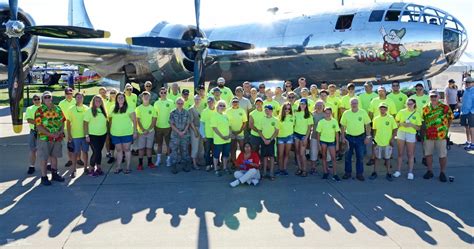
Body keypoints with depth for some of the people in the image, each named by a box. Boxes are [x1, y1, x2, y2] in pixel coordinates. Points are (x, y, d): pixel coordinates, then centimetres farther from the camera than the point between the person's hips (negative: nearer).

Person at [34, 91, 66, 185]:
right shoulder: (39, 111, -8)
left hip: (57, 138, 5)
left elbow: (62, 121, 10)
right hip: (44, 138, -5)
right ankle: (44, 177, 10)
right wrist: (50, 134, -19)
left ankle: (54, 174, 27)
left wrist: (60, 132, -8)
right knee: (44, 158, 1)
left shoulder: (58, 109, 7)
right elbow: (38, 126, -13)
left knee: (54, 156, 15)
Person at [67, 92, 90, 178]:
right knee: (76, 153, 2)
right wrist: (69, 134, -5)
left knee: (85, 151, 9)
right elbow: (68, 122, 0)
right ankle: (73, 170, 10)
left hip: (85, 134, 2)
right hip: (75, 135, -2)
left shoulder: (87, 108, 3)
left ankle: (86, 168, 20)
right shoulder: (71, 109, -1)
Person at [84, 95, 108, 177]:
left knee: (99, 151, 11)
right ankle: (92, 169, 9)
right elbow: (85, 123, -9)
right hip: (93, 135, -5)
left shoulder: (103, 110, 8)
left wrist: (107, 132, 9)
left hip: (103, 134, 5)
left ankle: (99, 168, 21)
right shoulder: (89, 111, -7)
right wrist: (86, 135, -13)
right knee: (96, 152, -6)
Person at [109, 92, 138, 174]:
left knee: (126, 149, 2)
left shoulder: (129, 108, -3)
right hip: (115, 134, 4)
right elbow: (110, 120, 15)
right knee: (118, 150, 10)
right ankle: (118, 167, 19)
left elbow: (134, 120, -3)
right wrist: (110, 131, 9)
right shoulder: (113, 109, 9)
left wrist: (135, 131, -7)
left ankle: (128, 167, 10)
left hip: (127, 133, -3)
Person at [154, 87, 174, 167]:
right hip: (158, 126, 2)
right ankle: (158, 159, 21)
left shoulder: (170, 102, -2)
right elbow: (155, 115, 8)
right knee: (159, 144, 11)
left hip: (168, 126, -2)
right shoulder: (156, 103, 4)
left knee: (168, 144, 4)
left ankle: (168, 159, 14)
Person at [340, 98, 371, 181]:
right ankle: (348, 172, 21)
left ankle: (359, 173, 16)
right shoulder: (346, 113, -2)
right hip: (349, 137, 1)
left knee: (360, 156, 6)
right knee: (348, 156, 8)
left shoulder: (363, 112, -4)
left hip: (360, 137, 0)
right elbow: (343, 126, 3)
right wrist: (343, 137, -2)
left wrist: (367, 136, -4)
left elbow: (367, 125, 1)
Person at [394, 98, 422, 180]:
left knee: (410, 154, 2)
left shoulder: (417, 114, 1)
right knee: (400, 153, 7)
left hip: (411, 135, -1)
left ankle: (410, 172, 9)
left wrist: (411, 125, -17)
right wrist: (401, 124, -13)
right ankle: (398, 171, 14)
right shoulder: (401, 112, 3)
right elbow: (396, 122, 5)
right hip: (401, 133, 1)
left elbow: (418, 127, 1)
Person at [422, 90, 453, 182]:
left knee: (443, 155, 4)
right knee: (428, 153, 12)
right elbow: (422, 121, 9)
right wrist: (423, 132, 6)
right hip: (428, 135, 3)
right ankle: (430, 171, 26)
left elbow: (450, 119, 4)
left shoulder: (445, 108, -5)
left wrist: (446, 129, 0)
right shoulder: (425, 108, 4)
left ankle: (443, 173, 17)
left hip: (441, 135, -3)